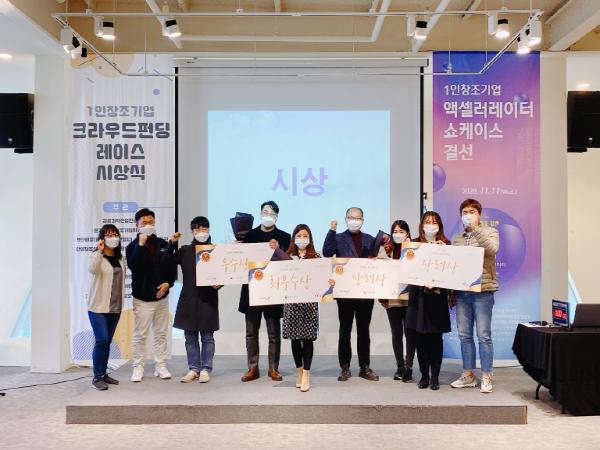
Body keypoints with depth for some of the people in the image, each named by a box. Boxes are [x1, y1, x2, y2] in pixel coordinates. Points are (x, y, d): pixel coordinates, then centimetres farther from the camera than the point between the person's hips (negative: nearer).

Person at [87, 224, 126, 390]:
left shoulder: (120, 259, 13)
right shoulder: (96, 256, -4)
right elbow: (92, 270, -26)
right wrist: (100, 251, -30)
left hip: (115, 307, 6)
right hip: (98, 306, -6)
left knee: (107, 342, 11)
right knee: (101, 340, -13)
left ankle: (104, 373, 19)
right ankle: (97, 377, -5)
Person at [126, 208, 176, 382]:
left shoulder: (163, 244, 6)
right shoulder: (133, 246, -3)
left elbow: (172, 267, 9)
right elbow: (132, 265, -22)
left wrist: (168, 283, -7)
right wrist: (141, 244, -24)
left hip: (161, 296, 3)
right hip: (142, 297, -3)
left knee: (161, 333, 10)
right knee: (140, 335, 0)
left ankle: (160, 366, 19)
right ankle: (138, 367, 11)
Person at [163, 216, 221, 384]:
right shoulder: (185, 251, 10)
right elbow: (167, 262, 2)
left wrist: (219, 283, -15)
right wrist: (171, 244, -7)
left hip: (208, 299, -2)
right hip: (188, 299, 3)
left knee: (207, 336, 3)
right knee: (190, 337, 8)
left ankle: (205, 369, 12)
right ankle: (194, 369, 17)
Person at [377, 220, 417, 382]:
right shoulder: (385, 249, 8)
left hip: (409, 297, -2)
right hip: (392, 297, 2)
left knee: (409, 332, 1)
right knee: (396, 333, 9)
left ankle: (409, 367, 8)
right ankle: (400, 366, 19)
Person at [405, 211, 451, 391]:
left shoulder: (445, 245, 5)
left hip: (438, 296, 0)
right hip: (419, 295, 1)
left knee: (436, 337, 2)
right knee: (420, 337, 3)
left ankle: (435, 376, 11)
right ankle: (424, 375, 13)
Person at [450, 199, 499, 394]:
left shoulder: (489, 232, 3)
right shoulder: (456, 239, 15)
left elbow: (492, 249, -19)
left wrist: (475, 229, -17)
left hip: (482, 290, -5)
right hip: (462, 291, 5)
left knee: (483, 335, -1)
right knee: (464, 335, 8)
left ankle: (486, 377, 9)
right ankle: (468, 375, 18)